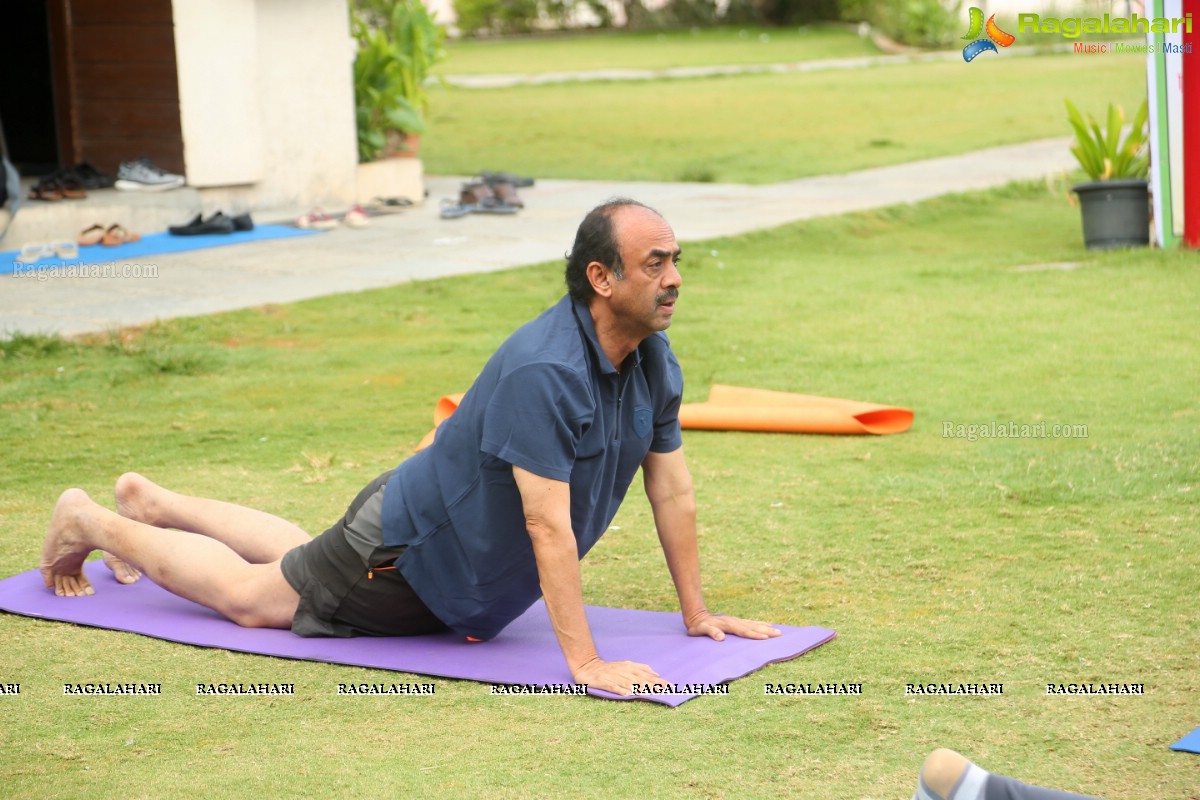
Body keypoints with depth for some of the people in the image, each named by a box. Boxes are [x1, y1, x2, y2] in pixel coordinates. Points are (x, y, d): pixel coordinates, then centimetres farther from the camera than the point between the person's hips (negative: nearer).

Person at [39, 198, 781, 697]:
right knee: (252, 596, 11)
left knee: (303, 555, 30)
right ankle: (91, 522, 31)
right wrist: (585, 662, -40)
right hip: (407, 553, -8)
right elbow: (549, 526, -40)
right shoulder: (543, 371, -38)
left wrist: (697, 612, -1)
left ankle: (150, 501, 49)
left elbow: (672, 489, -2)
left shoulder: (654, 360, -10)